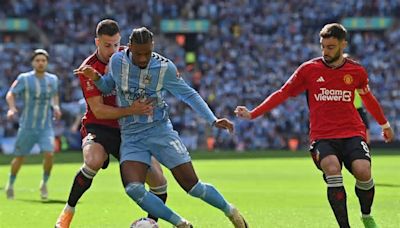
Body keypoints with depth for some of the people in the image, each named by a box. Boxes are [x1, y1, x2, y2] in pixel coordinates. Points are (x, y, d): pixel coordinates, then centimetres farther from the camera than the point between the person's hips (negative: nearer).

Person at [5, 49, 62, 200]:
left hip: (46, 127, 2)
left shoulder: (53, 79, 5)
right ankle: (10, 184, 32)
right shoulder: (24, 78, -6)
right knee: (19, 158, 7)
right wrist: (12, 108, -21)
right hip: (27, 127, -2)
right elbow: (11, 94, -2)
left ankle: (44, 183, 7)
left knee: (49, 154, -18)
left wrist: (56, 107, 4)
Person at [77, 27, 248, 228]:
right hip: (131, 136, 2)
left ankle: (231, 212, 23)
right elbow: (108, 86, 14)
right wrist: (96, 78, -8)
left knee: (192, 185, -5)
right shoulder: (117, 61, -6)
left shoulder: (165, 67, -11)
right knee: (133, 188, -22)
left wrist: (213, 120, -5)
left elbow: (188, 94, 1)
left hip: (160, 130, -1)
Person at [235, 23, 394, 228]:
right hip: (322, 136, -1)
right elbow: (283, 94, 7)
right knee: (332, 170, -31)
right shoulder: (309, 69, 2)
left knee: (363, 172, -24)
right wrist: (252, 114, 1)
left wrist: (384, 124, 39)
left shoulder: (356, 71, 7)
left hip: (352, 134, 1)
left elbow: (368, 98, 26)